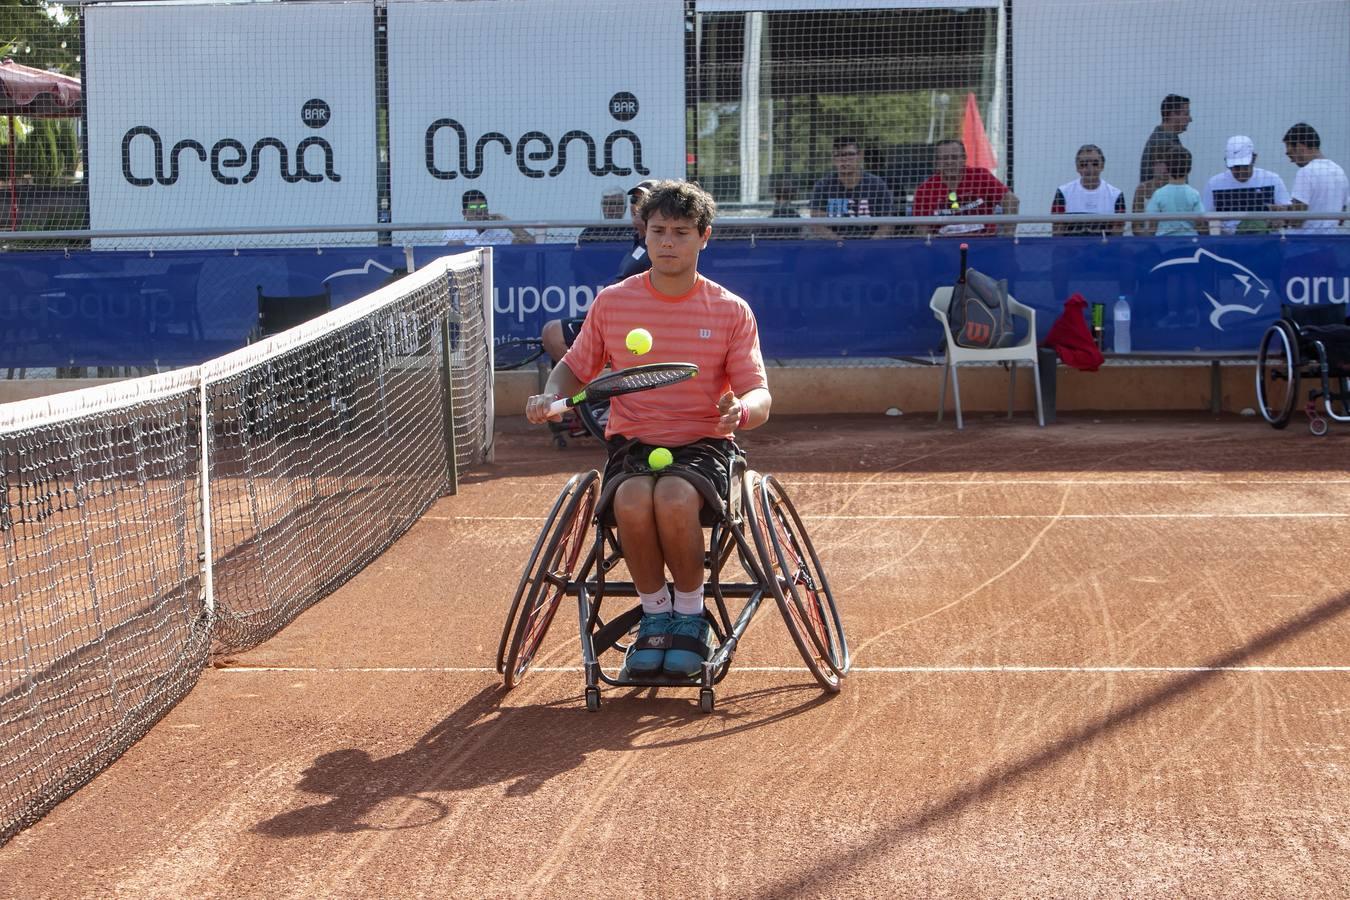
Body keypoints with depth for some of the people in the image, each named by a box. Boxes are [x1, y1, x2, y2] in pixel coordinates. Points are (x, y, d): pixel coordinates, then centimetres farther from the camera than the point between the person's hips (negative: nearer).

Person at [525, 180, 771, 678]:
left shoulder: (731, 311, 1)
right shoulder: (611, 302, 5)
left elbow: (758, 396, -2)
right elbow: (575, 367, 17)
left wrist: (742, 410, -26)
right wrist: (550, 397, -6)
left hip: (703, 444, -1)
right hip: (632, 441, 1)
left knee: (675, 498, -36)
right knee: (632, 500, -35)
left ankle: (690, 614, -11)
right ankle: (655, 614, -10)